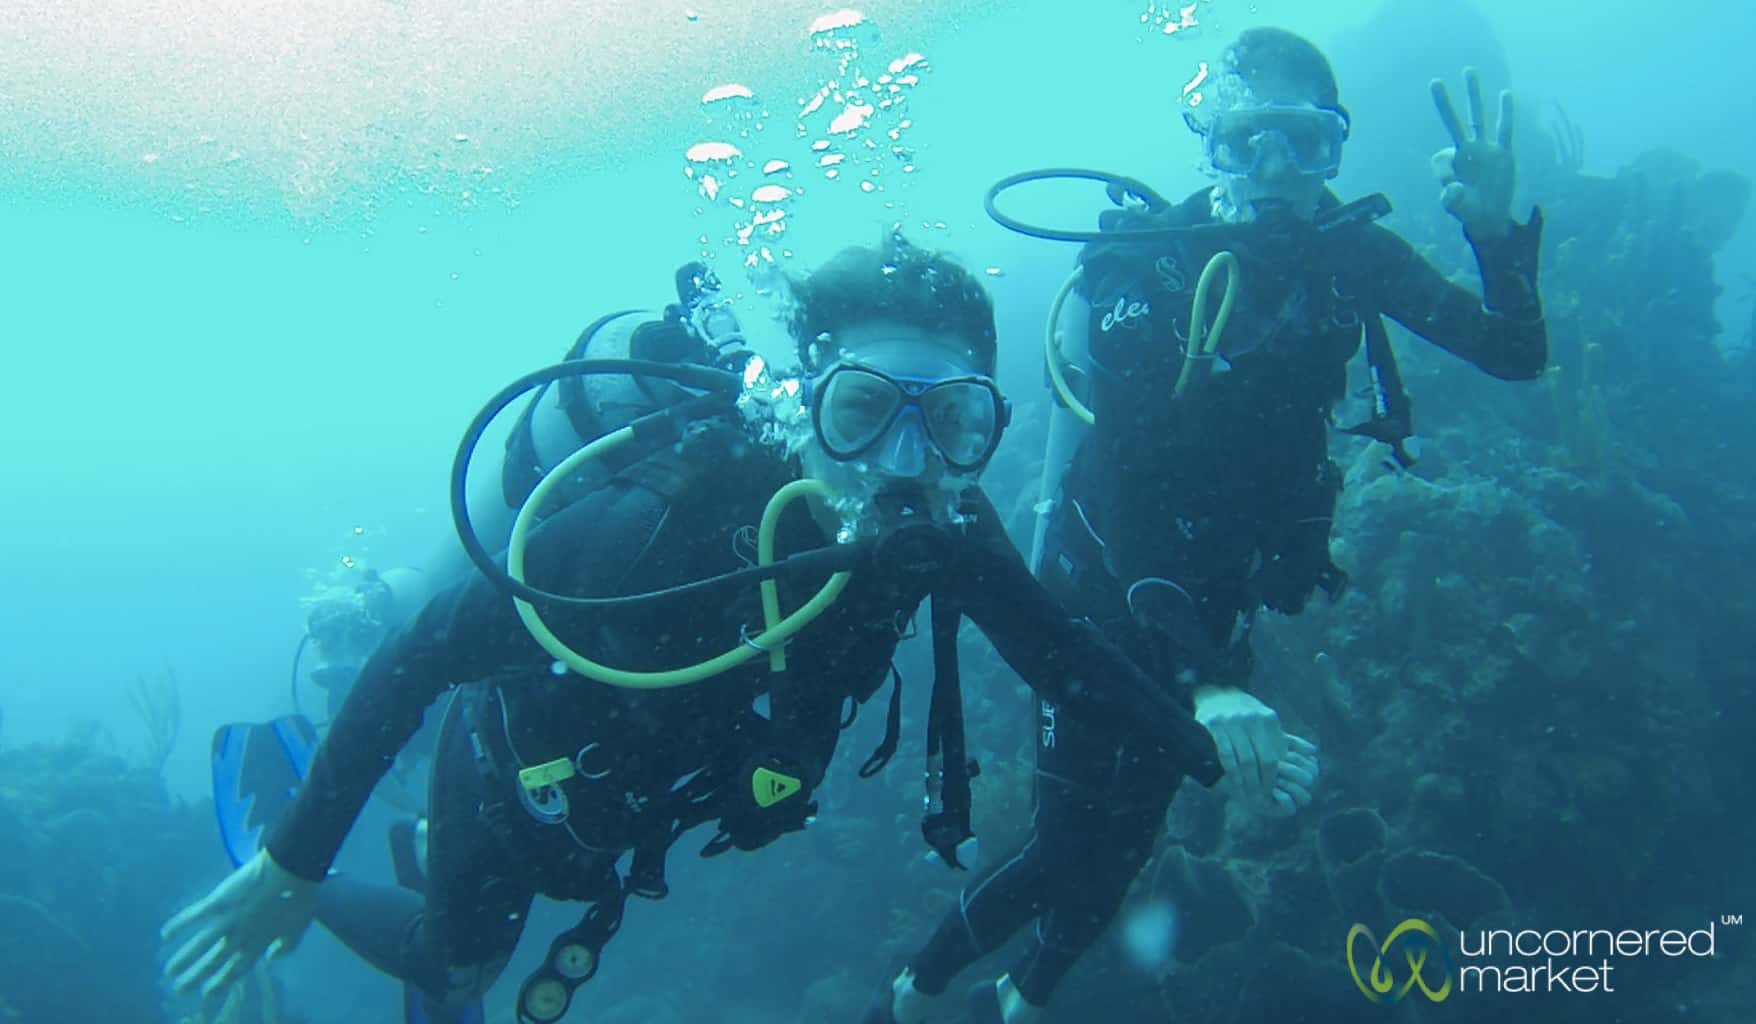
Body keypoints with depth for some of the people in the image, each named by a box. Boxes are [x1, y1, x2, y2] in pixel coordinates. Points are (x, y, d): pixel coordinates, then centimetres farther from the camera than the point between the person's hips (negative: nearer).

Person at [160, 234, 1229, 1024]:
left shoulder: (946, 528, -29)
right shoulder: (657, 521, -44)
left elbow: (1055, 646, -12)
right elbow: (421, 654, -33)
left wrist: (1204, 742, -19)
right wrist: (293, 862, -24)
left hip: (651, 785, 5)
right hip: (520, 772, -5)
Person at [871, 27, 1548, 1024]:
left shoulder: (1348, 250, -8)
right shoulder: (1144, 264, -23)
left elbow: (1518, 353, -5)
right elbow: (1118, 487, -30)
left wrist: (1499, 230, -25)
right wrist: (1206, 680, -37)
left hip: (1214, 598, 5)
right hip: (1109, 591, -5)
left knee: (1128, 829, 16)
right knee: (1074, 842, 1)